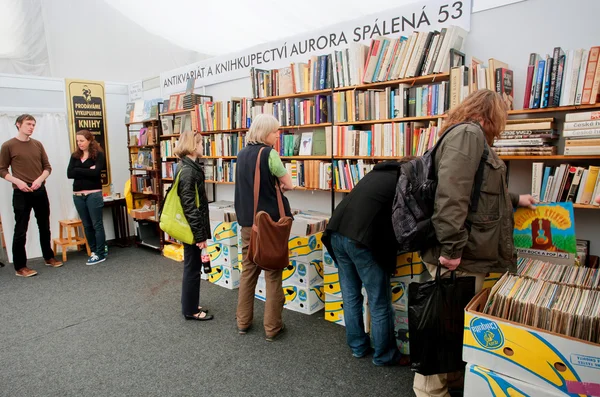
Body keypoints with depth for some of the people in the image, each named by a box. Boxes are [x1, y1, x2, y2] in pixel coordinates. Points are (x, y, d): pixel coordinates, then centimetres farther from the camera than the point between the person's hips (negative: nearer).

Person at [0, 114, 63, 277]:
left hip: (40, 191, 4)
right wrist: (17, 181, -17)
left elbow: (47, 167, 8)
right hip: (21, 193, -4)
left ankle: (49, 257, 29)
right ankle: (20, 267, 9)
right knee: (20, 230, 0)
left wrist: (40, 179, -10)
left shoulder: (38, 144, 8)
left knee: (44, 227, 15)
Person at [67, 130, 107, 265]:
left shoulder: (98, 154, -4)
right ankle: (94, 250, 22)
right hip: (78, 195, 5)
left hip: (94, 194, -5)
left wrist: (79, 171, -7)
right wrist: (87, 170, -9)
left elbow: (96, 173, -17)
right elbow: (69, 174, -2)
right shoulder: (75, 156, 10)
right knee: (87, 225, 11)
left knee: (97, 224, -1)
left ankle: (100, 254, 5)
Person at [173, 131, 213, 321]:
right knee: (192, 268, 3)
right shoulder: (188, 170, -20)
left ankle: (191, 305, 31)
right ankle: (190, 310, 17)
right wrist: (200, 234, -20)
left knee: (192, 267, 18)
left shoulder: (190, 167, 11)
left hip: (193, 227, 10)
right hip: (192, 229, -10)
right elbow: (189, 206, -23)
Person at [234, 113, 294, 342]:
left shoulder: (242, 154, 10)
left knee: (248, 271, 15)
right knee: (273, 274, 3)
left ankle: (243, 322, 25)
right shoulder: (269, 153, -12)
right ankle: (272, 327, 11)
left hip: (247, 221, 7)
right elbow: (289, 185, -6)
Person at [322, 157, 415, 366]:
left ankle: (358, 346, 33)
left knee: (350, 296, 19)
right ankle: (385, 355, 24)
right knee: (380, 304, 9)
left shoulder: (379, 171, 25)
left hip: (337, 233, 8)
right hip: (364, 240, -7)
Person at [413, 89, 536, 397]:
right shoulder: (468, 133, -11)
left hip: (467, 255, 11)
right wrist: (452, 248, -29)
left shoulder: (470, 136, 24)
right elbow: (452, 193, -26)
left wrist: (515, 200, 48)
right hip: (461, 257, -11)